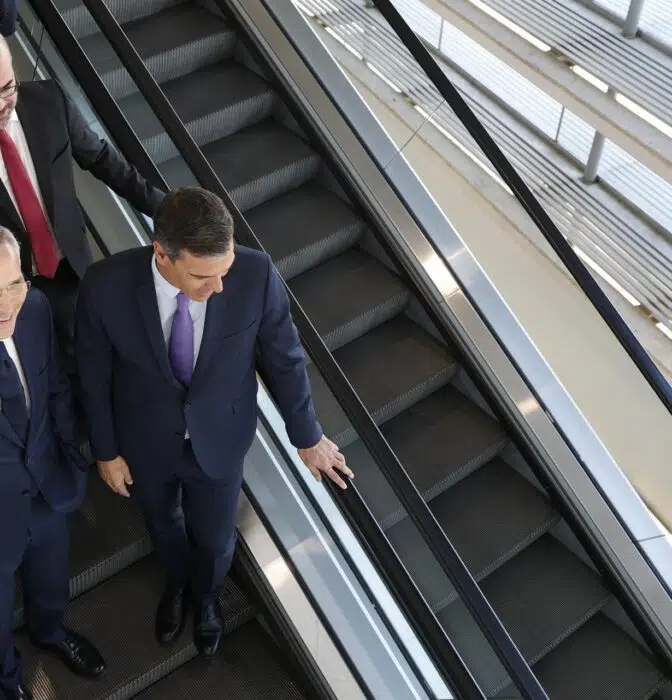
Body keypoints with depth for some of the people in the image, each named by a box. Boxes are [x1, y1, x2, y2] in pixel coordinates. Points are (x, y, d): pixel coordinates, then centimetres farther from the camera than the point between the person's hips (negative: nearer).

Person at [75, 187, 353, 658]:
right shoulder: (105, 287, -31)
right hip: (145, 441, 1)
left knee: (214, 538, 23)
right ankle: (178, 583, 66)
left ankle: (207, 595, 61)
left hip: (219, 438, 0)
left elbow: (283, 358, -13)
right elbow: (94, 375, -12)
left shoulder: (257, 274, -31)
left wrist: (307, 437, -1)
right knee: (163, 524, 30)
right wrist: (106, 450, 0)